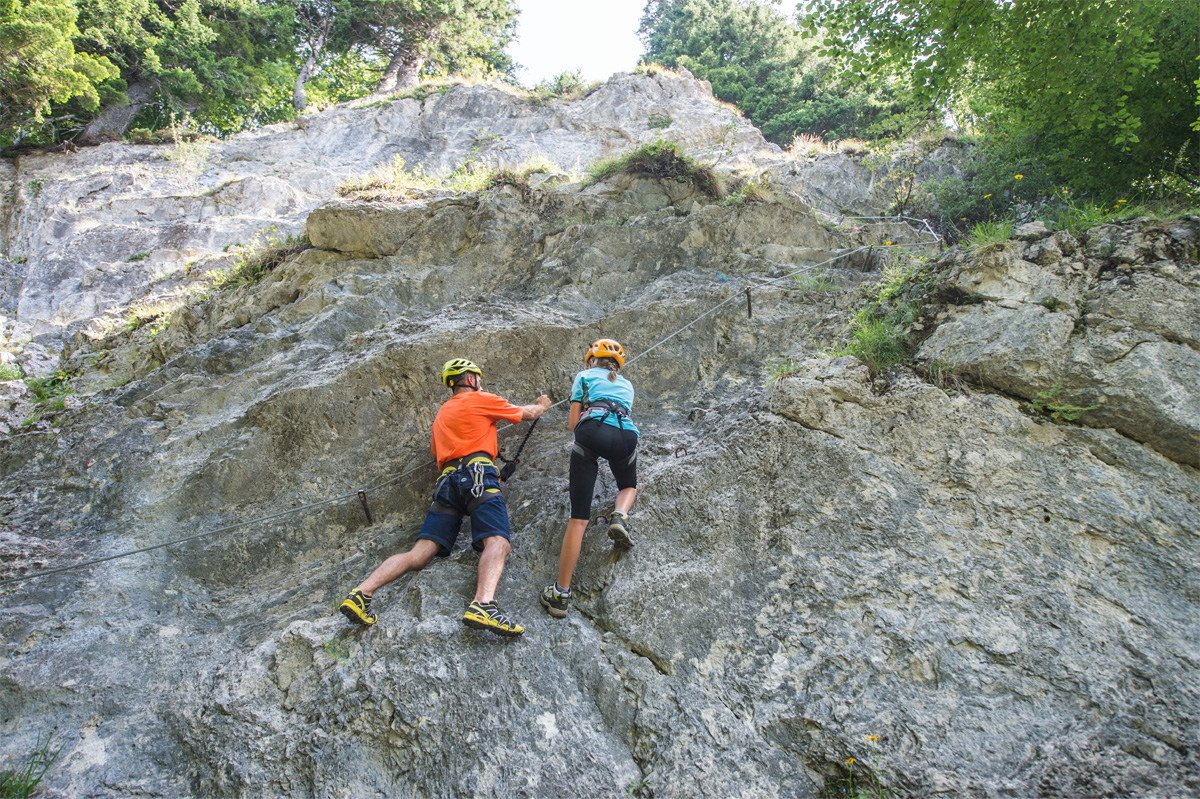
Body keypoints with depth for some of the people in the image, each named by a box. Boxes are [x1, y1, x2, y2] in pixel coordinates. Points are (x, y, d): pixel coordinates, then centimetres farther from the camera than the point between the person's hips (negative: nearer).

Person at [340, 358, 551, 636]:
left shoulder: (442, 413, 31)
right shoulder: (481, 399, 14)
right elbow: (527, 413, 25)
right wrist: (542, 405, 48)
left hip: (447, 481, 7)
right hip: (477, 474, -6)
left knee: (420, 553, -1)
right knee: (496, 543, -23)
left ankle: (361, 593, -17)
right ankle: (483, 605, -48)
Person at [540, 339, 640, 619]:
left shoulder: (584, 377, 25)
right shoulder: (626, 385, 35)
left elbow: (572, 423, 17)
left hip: (592, 432, -2)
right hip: (625, 436, 3)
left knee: (578, 518, -3)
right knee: (628, 485, 35)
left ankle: (560, 593, -4)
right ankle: (620, 516, 0)